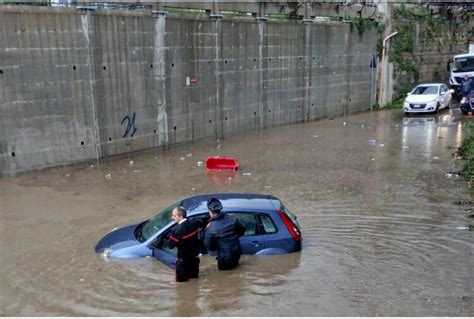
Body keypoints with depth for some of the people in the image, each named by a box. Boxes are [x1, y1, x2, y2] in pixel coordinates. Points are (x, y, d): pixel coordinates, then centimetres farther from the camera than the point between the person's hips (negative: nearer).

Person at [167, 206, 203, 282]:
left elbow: (170, 245, -18)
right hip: (195, 256, 7)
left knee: (181, 279, 6)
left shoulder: (178, 230, -25)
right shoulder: (194, 223, -6)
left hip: (183, 259, -7)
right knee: (194, 278, 20)